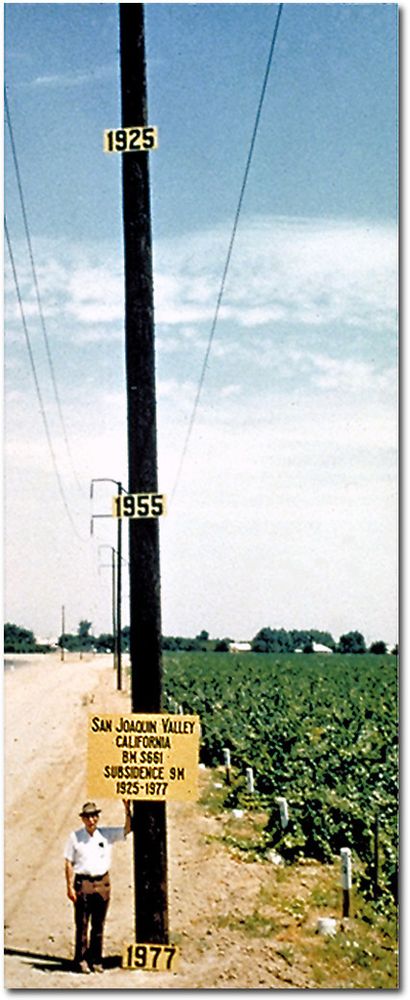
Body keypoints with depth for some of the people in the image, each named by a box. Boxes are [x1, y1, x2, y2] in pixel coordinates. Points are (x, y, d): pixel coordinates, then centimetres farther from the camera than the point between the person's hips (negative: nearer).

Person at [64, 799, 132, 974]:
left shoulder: (107, 834, 5)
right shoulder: (75, 837, 0)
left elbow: (128, 828, -3)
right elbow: (69, 863, 1)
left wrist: (127, 808, -17)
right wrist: (70, 887, -5)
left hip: (102, 883, 2)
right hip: (83, 883, -2)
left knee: (99, 925, 8)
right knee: (82, 924, -2)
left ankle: (96, 960, 15)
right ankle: (81, 960, 6)